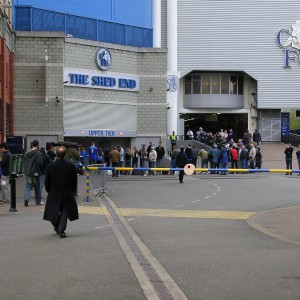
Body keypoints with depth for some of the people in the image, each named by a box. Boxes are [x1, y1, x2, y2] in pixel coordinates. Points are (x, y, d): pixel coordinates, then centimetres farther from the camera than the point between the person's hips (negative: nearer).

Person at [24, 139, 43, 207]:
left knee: (28, 186, 6)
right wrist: (38, 171, -1)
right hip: (35, 173, -4)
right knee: (37, 187, 9)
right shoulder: (38, 153, -11)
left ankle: (26, 198, -17)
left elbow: (24, 163, 13)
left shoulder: (27, 154, 8)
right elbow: (40, 163, -16)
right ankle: (38, 201, 17)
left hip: (28, 173, 4)